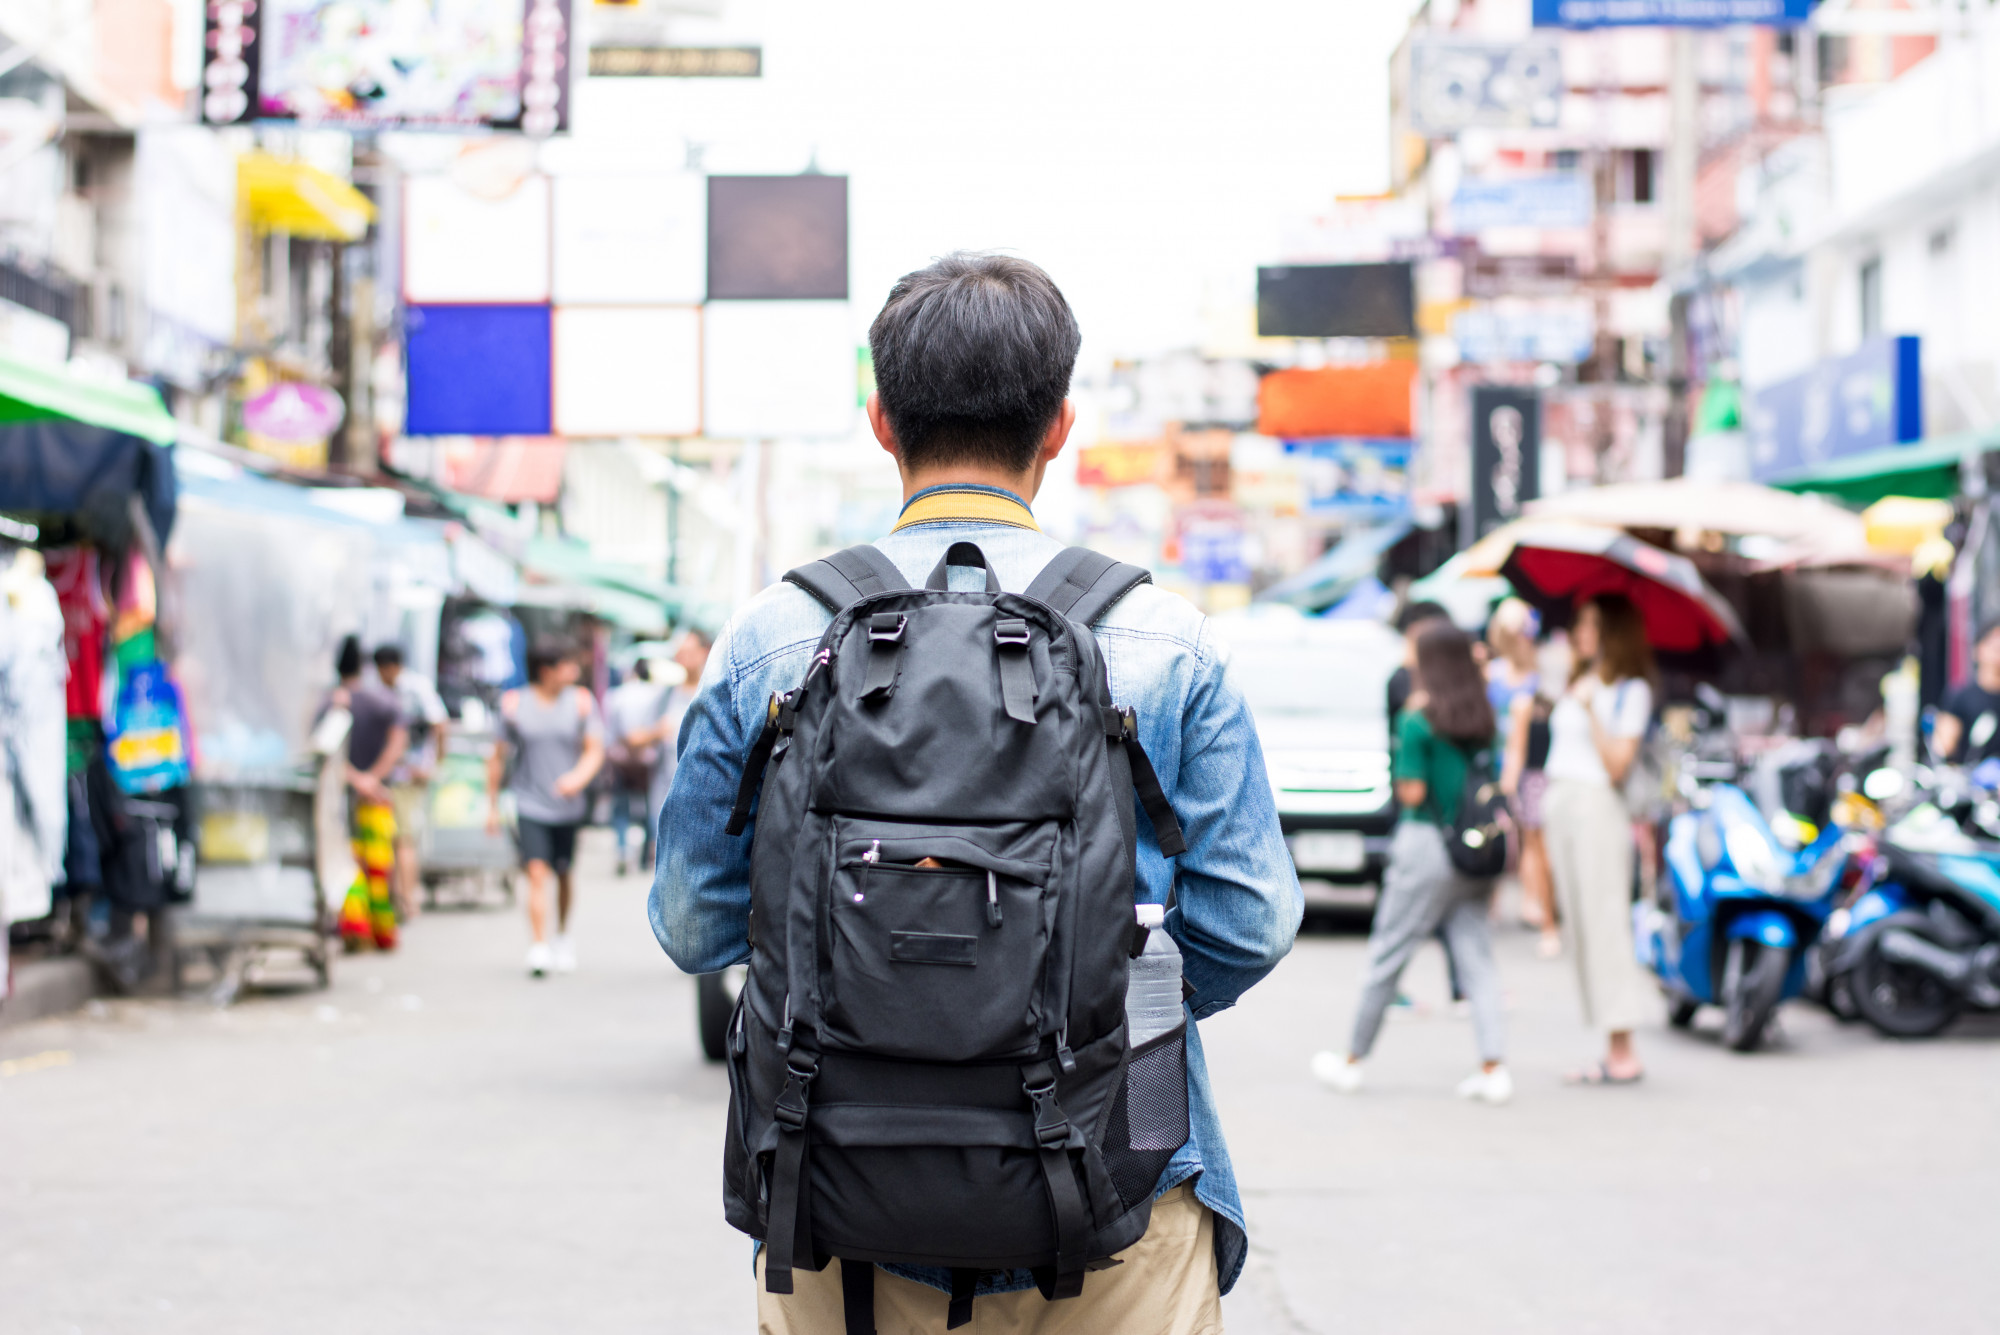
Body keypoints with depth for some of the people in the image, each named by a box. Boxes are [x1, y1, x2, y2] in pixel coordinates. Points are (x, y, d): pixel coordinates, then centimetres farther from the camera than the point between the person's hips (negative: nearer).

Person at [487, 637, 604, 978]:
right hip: (530, 805, -2)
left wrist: (579, 776, -21)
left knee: (564, 873, 13)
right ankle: (539, 948, -17)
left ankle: (563, 937, 35)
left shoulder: (581, 701, 1)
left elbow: (595, 749, 0)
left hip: (568, 805, 2)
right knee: (537, 872, -15)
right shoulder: (513, 704, -2)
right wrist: (493, 805, 7)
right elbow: (498, 757, 6)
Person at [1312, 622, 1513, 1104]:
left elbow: (1413, 792, -10)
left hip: (1426, 846, -5)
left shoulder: (1418, 721, -11)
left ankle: (1352, 1060, 16)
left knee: (1387, 955, 5)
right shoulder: (1484, 719, 7)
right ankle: (1494, 1067, -7)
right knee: (1476, 958, 4)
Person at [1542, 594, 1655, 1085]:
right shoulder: (1578, 682, 17)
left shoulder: (1630, 690, -6)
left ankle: (1623, 1053, -8)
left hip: (1598, 809, -8)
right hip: (1561, 805, 8)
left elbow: (1618, 763, -15)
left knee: (1603, 924, -10)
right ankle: (1613, 1052, 8)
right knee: (1579, 927, 6)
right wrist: (1547, 814, 14)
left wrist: (1592, 708, -18)